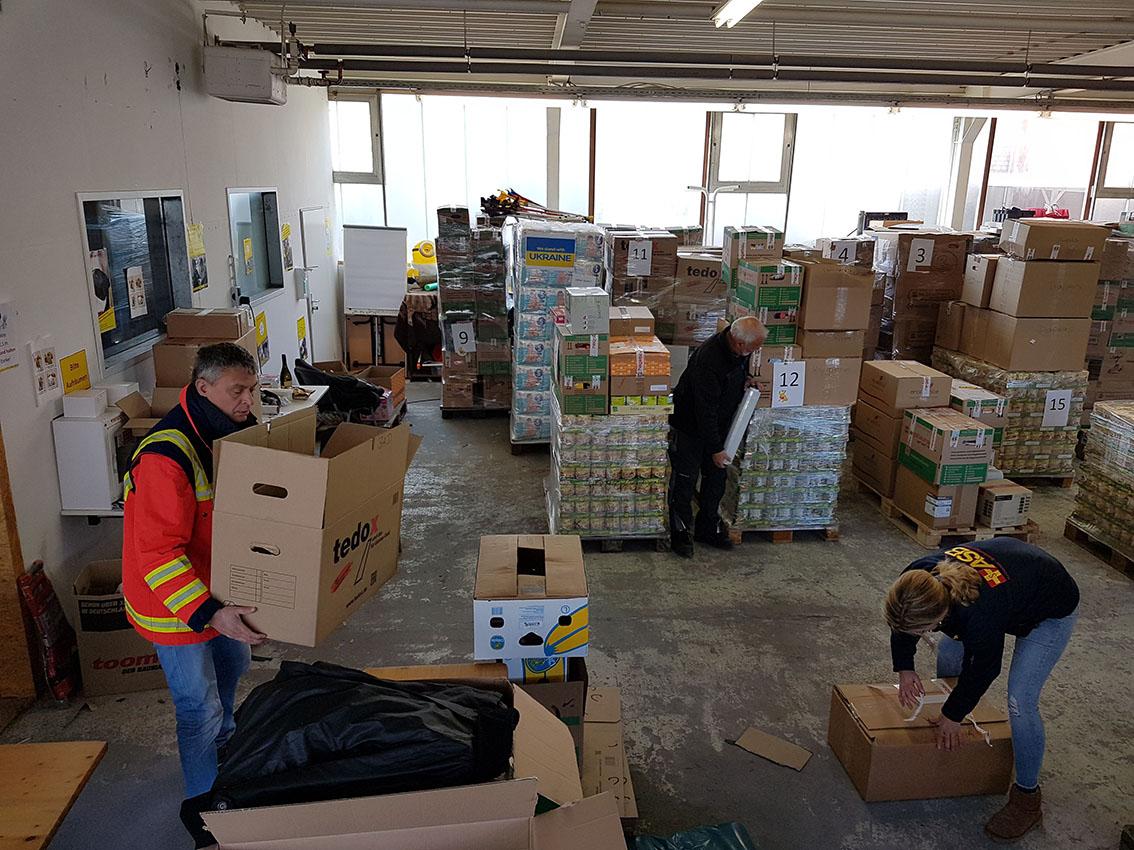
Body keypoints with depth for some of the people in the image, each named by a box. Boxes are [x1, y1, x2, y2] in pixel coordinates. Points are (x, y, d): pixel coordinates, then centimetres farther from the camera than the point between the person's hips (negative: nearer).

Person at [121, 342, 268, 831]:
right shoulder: (166, 456, -32)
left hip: (218, 586, 9)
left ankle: (225, 743, 56)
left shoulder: (232, 430, -4)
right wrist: (207, 614, -40)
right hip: (173, 604, -9)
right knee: (200, 707, 4)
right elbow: (158, 553, -33)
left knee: (234, 665, 28)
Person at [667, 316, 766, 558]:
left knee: (716, 478, 13)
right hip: (690, 427, -8)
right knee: (685, 481, 2)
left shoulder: (739, 349, -10)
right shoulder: (708, 359, -34)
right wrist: (716, 449, -25)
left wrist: (746, 379, -6)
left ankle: (708, 529, 27)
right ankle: (681, 533, 15)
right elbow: (705, 409, -30)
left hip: (718, 426, 8)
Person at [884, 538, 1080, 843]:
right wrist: (904, 669, -5)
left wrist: (954, 714, -12)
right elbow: (901, 623, -5)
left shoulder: (981, 614, -44)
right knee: (949, 652, 13)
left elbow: (984, 669, -23)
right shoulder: (917, 578, -29)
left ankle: (1028, 799, 6)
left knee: (1020, 701, -13)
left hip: (1051, 611, -7)